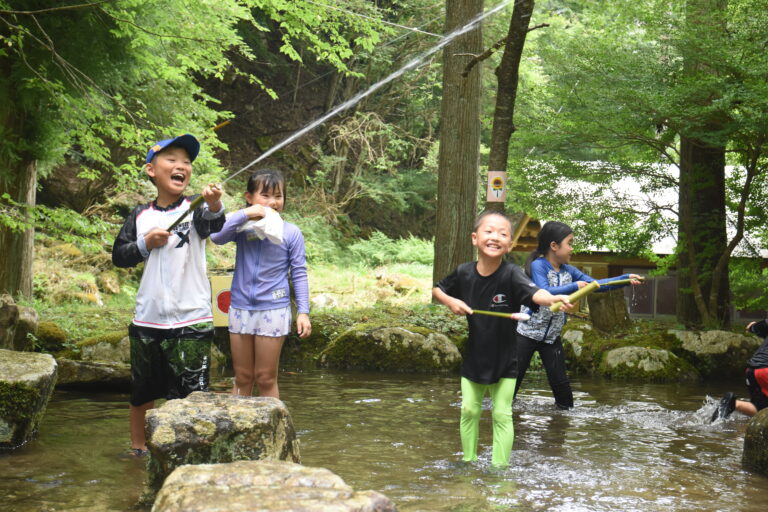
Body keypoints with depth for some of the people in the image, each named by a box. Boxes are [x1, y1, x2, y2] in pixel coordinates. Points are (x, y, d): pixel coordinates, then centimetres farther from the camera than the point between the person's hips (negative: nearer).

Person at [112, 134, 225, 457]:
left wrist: (215, 206, -48)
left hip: (191, 319, -4)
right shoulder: (141, 216, 6)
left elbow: (213, 225, -26)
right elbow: (118, 256, 9)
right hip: (147, 319, 4)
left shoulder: (195, 207, -4)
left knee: (190, 394, -4)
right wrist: (145, 244, -9)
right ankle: (138, 448, 36)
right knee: (142, 391, 18)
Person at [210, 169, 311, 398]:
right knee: (242, 378, 11)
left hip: (273, 311, -2)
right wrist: (245, 214, -19)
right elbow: (217, 237, -17)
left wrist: (303, 312, -3)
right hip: (241, 309, 2)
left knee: (266, 379, 5)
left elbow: (299, 274, 1)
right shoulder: (242, 226, 1)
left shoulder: (291, 233, -2)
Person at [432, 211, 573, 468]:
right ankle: (468, 462, 29)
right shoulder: (463, 272, -8)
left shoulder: (511, 275, -20)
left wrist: (554, 299, -61)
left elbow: (535, 293, -39)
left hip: (504, 359, -4)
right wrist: (450, 301, -11)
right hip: (472, 355, 4)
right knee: (469, 410, 13)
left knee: (502, 415, 4)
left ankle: (500, 468, 14)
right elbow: (436, 289, 10)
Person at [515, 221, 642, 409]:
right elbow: (544, 293, -28)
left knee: (560, 382, 5)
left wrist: (626, 279, -4)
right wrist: (575, 286, -31)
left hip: (552, 336, 6)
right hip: (527, 332, -6)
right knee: (514, 378, 0)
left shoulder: (569, 271, 6)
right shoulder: (538, 265, -14)